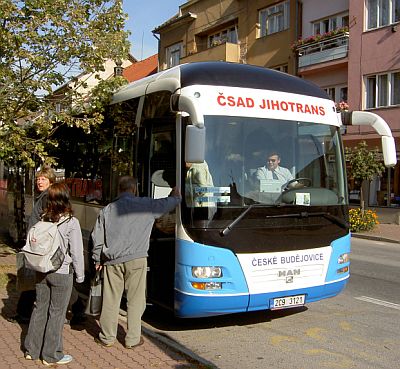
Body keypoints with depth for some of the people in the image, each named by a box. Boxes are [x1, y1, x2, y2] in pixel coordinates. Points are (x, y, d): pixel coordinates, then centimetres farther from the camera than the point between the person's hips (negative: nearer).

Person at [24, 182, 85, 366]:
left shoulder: (43, 219, 0)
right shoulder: (71, 222, -15)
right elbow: (76, 252, -12)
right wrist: (80, 275, -1)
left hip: (41, 272, 5)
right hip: (62, 273, -5)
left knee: (40, 309, 17)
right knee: (56, 313, 6)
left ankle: (32, 350, 28)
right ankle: (52, 355, 16)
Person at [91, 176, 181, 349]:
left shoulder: (107, 210, 8)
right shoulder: (146, 205, 1)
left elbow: (97, 238, 10)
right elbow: (170, 202, 14)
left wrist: (98, 260, 21)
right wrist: (176, 195, 36)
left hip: (112, 261, 3)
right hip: (136, 260, -3)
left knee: (110, 299, 10)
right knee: (135, 300, 6)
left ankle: (107, 337, 21)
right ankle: (133, 339, 12)